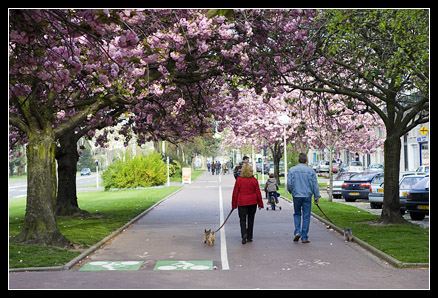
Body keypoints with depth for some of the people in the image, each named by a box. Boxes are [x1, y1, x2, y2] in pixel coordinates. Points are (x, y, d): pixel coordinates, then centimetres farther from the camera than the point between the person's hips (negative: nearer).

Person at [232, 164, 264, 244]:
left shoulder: (238, 180, -5)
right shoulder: (254, 180, -3)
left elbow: (235, 193, -1)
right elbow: (258, 193, 2)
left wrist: (234, 204, 7)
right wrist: (260, 204, 12)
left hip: (241, 202, -1)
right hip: (252, 202, 1)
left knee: (242, 219, 4)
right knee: (250, 219, 12)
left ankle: (244, 234, -19)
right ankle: (249, 237, 16)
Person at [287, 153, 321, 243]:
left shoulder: (292, 170, -2)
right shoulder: (310, 170, -3)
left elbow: (289, 184, -1)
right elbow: (315, 185, 0)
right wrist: (316, 197, 8)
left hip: (296, 196, 1)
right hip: (307, 196, -1)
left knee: (297, 214, 19)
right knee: (306, 216, 4)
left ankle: (297, 232, 1)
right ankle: (304, 237, 4)